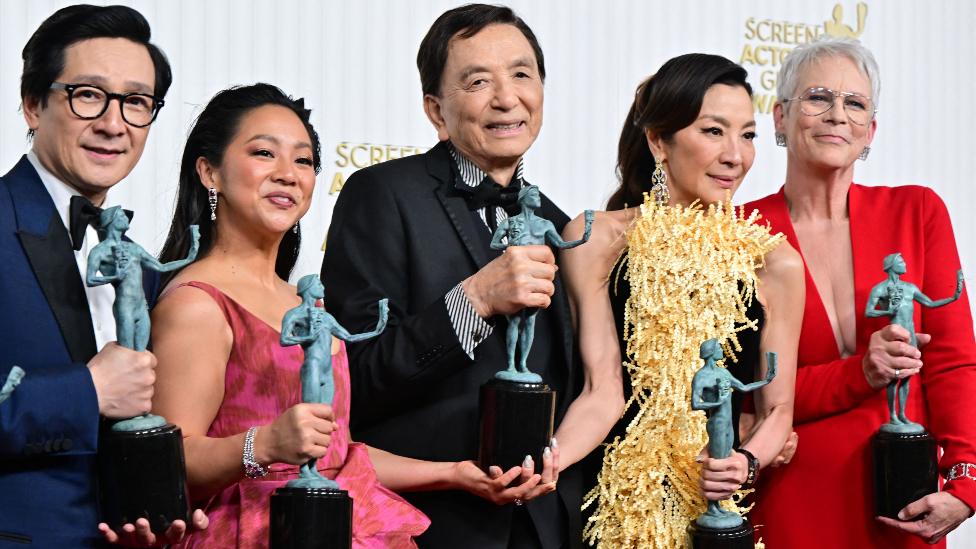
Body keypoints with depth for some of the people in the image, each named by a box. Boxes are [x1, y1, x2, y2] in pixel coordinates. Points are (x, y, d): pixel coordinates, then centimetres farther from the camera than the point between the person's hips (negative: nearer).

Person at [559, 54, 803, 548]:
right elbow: (603, 391, -11)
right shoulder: (597, 241, -4)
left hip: (719, 506, 2)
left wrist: (748, 463, -14)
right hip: (611, 505, -1)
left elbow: (777, 409, 6)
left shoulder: (772, 262, 0)